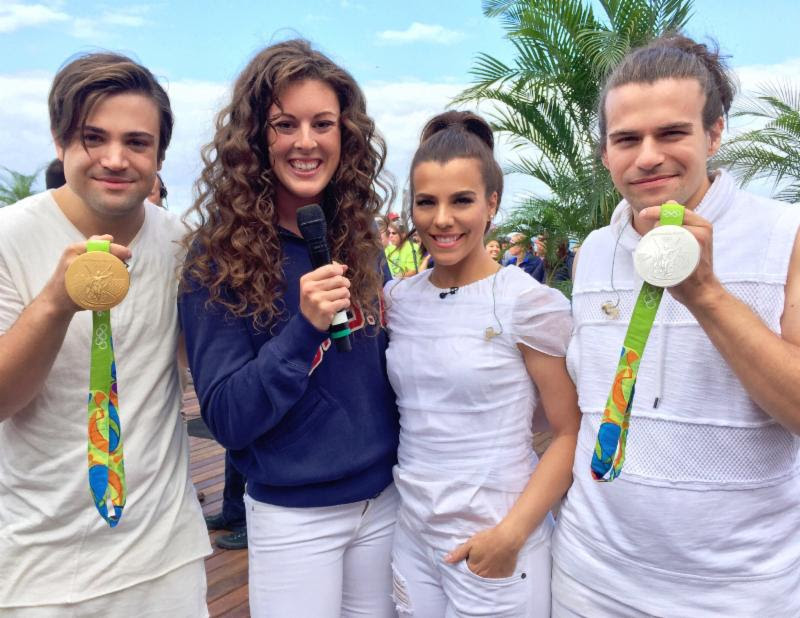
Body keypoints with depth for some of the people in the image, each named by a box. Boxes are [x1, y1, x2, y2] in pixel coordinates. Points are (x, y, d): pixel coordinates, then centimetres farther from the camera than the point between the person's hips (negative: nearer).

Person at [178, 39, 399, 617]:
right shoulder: (221, 254, -13)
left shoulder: (361, 241, -2)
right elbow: (227, 419, -16)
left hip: (385, 499, 4)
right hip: (292, 516, -4)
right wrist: (304, 328, -28)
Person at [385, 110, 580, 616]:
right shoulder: (397, 298, 1)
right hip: (410, 532, 5)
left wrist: (512, 533, -15)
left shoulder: (529, 303, -13)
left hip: (492, 543, -4)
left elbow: (573, 434, -10)